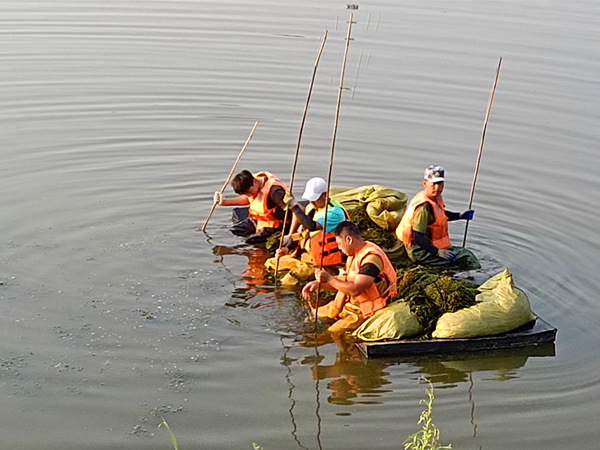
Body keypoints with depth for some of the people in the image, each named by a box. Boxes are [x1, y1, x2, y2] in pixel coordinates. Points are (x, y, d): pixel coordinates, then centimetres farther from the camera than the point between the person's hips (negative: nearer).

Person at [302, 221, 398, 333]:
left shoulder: (372, 258, -23)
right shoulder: (354, 255, 9)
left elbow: (355, 290, -30)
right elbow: (342, 282, 18)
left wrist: (329, 278, -21)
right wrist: (318, 283, 3)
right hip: (350, 304, 10)